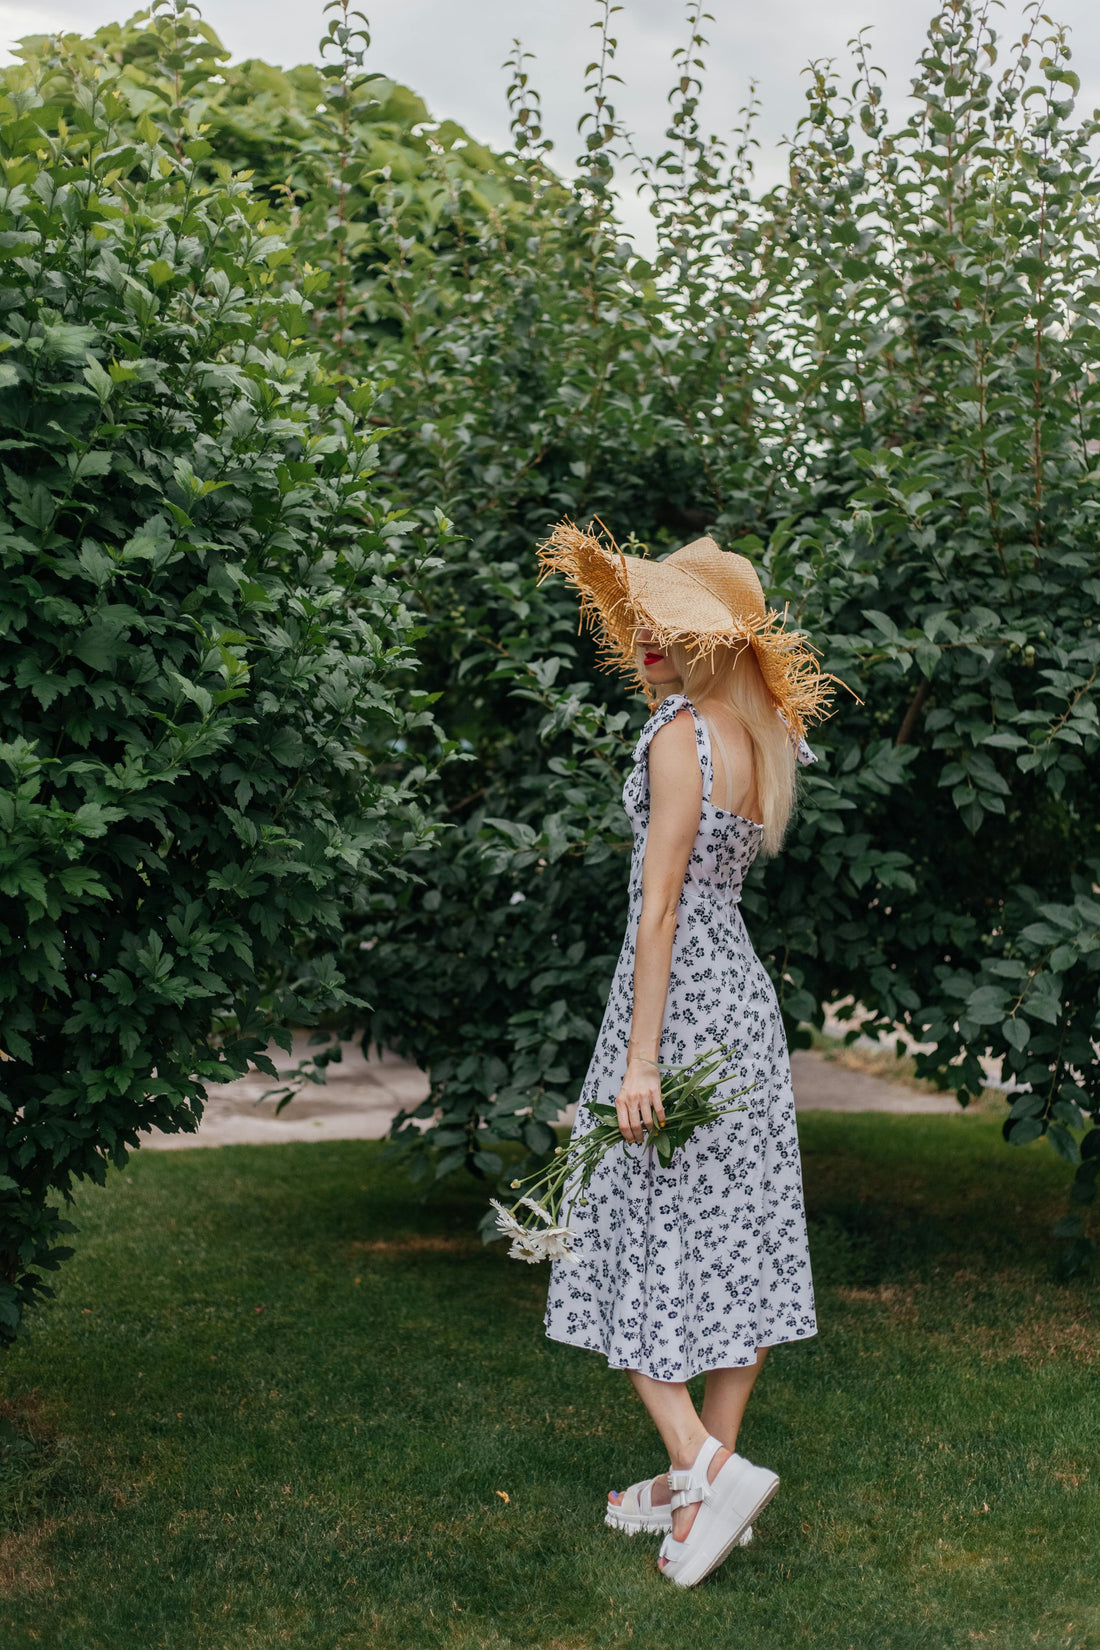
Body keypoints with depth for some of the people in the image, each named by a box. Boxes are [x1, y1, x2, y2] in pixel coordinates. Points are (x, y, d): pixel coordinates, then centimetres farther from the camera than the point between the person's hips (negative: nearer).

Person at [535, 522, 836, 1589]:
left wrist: (639, 1058, -18)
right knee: (732, 1248, 10)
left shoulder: (681, 735, -15)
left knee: (633, 1248, 1)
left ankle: (707, 1466, -6)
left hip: (679, 1000, -8)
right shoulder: (761, 738, 7)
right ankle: (703, 1479, 19)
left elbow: (660, 905, -18)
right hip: (746, 994, 9)